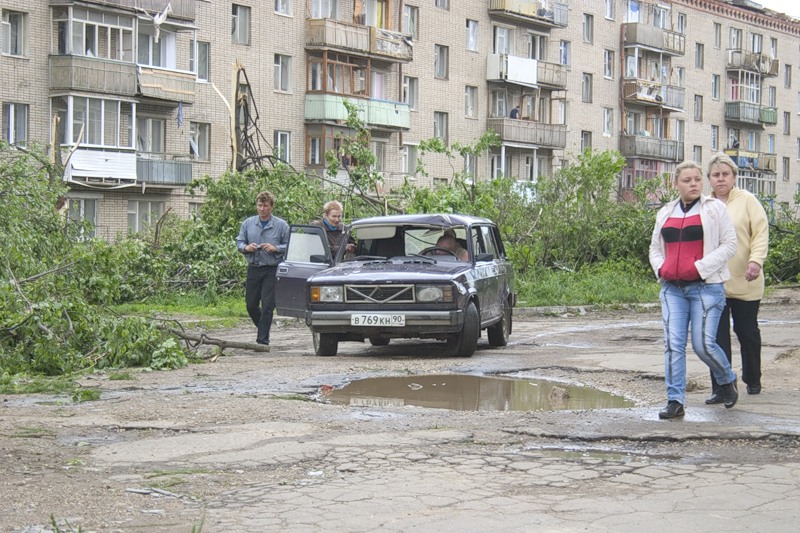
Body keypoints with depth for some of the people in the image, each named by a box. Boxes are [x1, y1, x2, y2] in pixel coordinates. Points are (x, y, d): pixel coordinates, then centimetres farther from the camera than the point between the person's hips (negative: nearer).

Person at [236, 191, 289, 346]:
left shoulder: (281, 225, -2)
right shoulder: (248, 223, 6)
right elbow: (239, 242, 11)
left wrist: (275, 248, -17)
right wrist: (246, 247, -11)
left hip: (272, 270, -4)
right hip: (253, 269, 4)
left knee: (267, 305, -6)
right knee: (251, 304, 9)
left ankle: (262, 339, -2)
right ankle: (263, 328, 33)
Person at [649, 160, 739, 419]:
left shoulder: (714, 208, 2)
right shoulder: (665, 213, 15)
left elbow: (729, 245, -3)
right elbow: (655, 248, 24)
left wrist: (700, 267, -13)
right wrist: (660, 268, 2)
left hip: (705, 286, -4)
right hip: (672, 288, 4)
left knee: (703, 344, -7)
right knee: (673, 344, -5)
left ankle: (728, 380, 23)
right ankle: (675, 401, -4)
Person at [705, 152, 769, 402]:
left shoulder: (747, 201, 0)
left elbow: (761, 232, -6)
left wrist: (756, 261, -19)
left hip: (745, 281, -1)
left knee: (747, 332, 10)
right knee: (717, 336, -5)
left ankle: (753, 379, 31)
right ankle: (720, 388, -1)